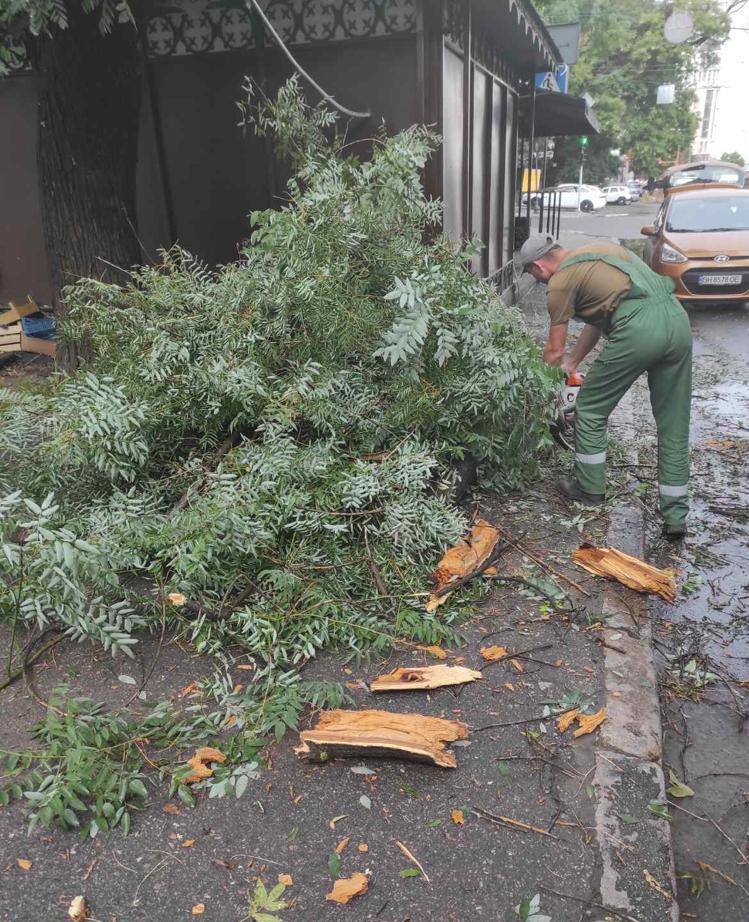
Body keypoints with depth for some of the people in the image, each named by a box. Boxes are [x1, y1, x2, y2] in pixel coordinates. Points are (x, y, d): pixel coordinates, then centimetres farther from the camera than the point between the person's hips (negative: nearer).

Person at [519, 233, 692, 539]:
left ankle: (590, 488, 26)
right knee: (674, 425, 12)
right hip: (678, 318, 8)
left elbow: (554, 349, 11)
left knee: (591, 410, 13)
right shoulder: (596, 249, 28)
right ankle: (676, 515, 17)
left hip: (639, 328, -8)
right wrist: (573, 362, 35)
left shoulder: (560, 281, 5)